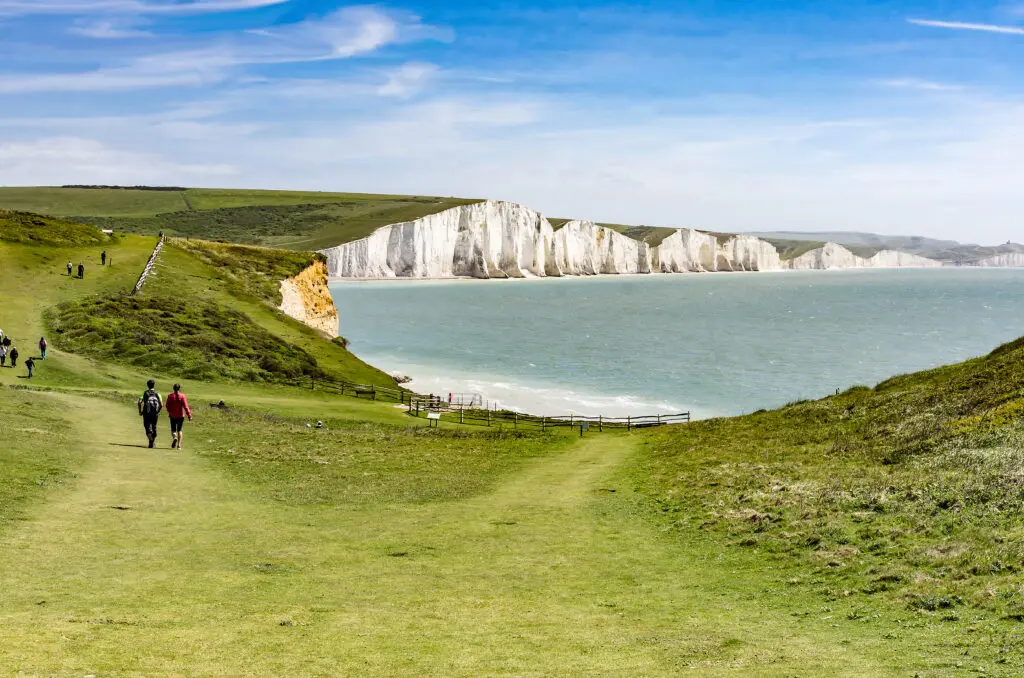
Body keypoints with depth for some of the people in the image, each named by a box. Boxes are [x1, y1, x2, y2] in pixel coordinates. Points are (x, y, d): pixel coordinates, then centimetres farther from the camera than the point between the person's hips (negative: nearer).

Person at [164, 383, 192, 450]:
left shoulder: (170, 396, -5)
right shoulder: (182, 396, -8)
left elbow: (167, 405, 3)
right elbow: (185, 406, -13)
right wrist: (189, 415, -12)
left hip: (172, 416, 0)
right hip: (181, 416, 0)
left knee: (173, 430, 9)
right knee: (179, 430, 14)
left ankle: (174, 437, -24)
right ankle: (179, 445, 9)